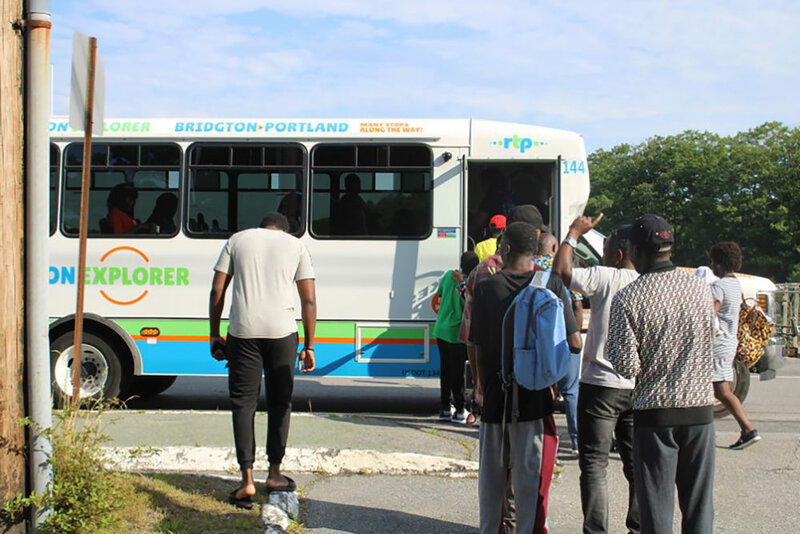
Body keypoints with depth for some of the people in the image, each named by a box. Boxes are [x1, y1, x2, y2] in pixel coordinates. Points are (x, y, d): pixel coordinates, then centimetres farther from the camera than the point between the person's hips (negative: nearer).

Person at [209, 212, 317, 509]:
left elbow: (217, 291, 9)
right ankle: (274, 473, 19)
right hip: (282, 330, 0)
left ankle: (247, 479, 0)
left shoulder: (238, 239, 15)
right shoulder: (296, 245, 14)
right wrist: (308, 346, 10)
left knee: (243, 402, 4)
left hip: (243, 330, 0)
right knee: (280, 401, 13)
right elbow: (309, 300, 7)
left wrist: (215, 335, 14)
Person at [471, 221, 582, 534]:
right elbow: (575, 343, -7)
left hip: (495, 397, 1)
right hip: (535, 398, -1)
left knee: (492, 474, 15)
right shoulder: (552, 286, -5)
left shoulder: (486, 288, -3)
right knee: (531, 477, 6)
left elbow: (478, 349, 0)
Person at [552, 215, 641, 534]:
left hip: (601, 385, -6)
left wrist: (575, 233, -4)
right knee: (637, 465, 14)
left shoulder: (606, 278, -13)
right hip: (638, 388, 6)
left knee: (594, 465, 0)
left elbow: (562, 270, -18)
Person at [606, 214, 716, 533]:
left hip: (655, 412, -3)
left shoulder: (627, 298, -12)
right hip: (700, 410, 3)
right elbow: (712, 345, 9)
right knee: (699, 506, 13)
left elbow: (626, 366, -14)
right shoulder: (700, 288, 0)